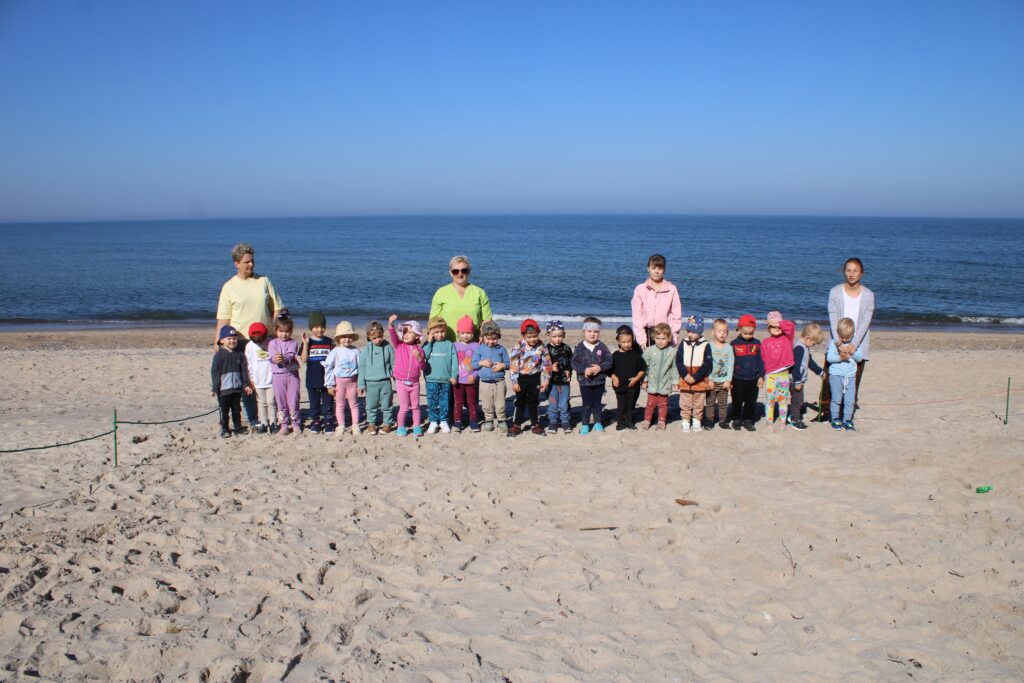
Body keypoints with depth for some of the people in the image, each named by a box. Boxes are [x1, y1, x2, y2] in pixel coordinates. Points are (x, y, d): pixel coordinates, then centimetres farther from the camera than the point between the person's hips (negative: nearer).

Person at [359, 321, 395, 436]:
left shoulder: (388, 347, -1)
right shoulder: (366, 349, 0)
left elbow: (393, 364, 7)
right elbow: (362, 367, 4)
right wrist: (361, 384, 3)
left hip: (385, 382, -1)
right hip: (371, 382, 1)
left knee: (386, 405, 6)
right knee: (371, 405, 7)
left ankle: (387, 423, 18)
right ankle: (371, 424, 20)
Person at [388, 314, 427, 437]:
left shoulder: (418, 350, -1)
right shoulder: (399, 345, -2)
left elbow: (422, 367, -5)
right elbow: (393, 335, -21)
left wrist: (419, 357, -24)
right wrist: (391, 323, -39)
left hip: (414, 382, 1)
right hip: (401, 382, -1)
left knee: (415, 406, 11)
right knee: (404, 407, 3)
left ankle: (417, 427, 22)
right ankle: (401, 428, 17)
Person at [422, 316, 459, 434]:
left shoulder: (449, 345, 2)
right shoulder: (428, 344, 4)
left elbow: (454, 360, 1)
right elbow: (424, 356, -11)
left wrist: (454, 375, -5)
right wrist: (429, 342, -11)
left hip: (446, 380, 0)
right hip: (431, 380, 0)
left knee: (444, 402, 7)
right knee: (432, 402, 5)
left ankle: (443, 421, 17)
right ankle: (433, 421, 15)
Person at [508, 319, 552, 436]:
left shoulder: (542, 347, -6)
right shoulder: (518, 347, -15)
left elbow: (546, 364, 0)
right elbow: (513, 365, -14)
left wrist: (545, 380, -1)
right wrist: (515, 382, -14)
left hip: (535, 378, 2)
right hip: (521, 378, -2)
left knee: (534, 402, 13)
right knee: (520, 402, 6)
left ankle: (535, 424, 23)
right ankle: (516, 425, 15)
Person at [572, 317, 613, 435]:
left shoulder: (602, 347, -2)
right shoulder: (579, 347, -5)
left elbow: (609, 361, -3)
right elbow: (574, 362, -8)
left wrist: (600, 367, -20)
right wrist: (584, 370, -22)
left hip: (599, 381, 1)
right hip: (584, 381, -1)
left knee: (597, 403, 12)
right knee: (586, 404, 4)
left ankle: (597, 423, 25)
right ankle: (585, 425, 14)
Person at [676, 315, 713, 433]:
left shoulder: (705, 345, -7)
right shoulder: (683, 343, 0)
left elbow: (707, 364, -10)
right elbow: (678, 361, -2)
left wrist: (695, 377, -16)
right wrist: (685, 375, -14)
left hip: (700, 381, -1)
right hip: (685, 380, 2)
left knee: (698, 404, 10)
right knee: (685, 404, 6)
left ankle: (696, 422, 23)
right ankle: (685, 422, 15)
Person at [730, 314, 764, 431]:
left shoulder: (757, 343, 2)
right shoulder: (734, 344, -4)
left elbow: (760, 361, 7)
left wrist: (761, 376, 2)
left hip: (753, 379, 2)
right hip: (738, 380, -2)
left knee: (751, 402, 8)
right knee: (737, 402, 7)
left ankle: (748, 420, 20)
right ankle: (736, 420, 20)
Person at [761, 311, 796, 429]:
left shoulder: (787, 338, 3)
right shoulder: (765, 343, 2)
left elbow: (791, 326, -14)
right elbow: (763, 359, 3)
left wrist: (778, 323, -15)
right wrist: (762, 374, 0)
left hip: (784, 374, 0)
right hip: (770, 375, 0)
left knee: (783, 399, 10)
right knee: (769, 400, 5)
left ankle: (782, 422, 21)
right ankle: (769, 422, 14)